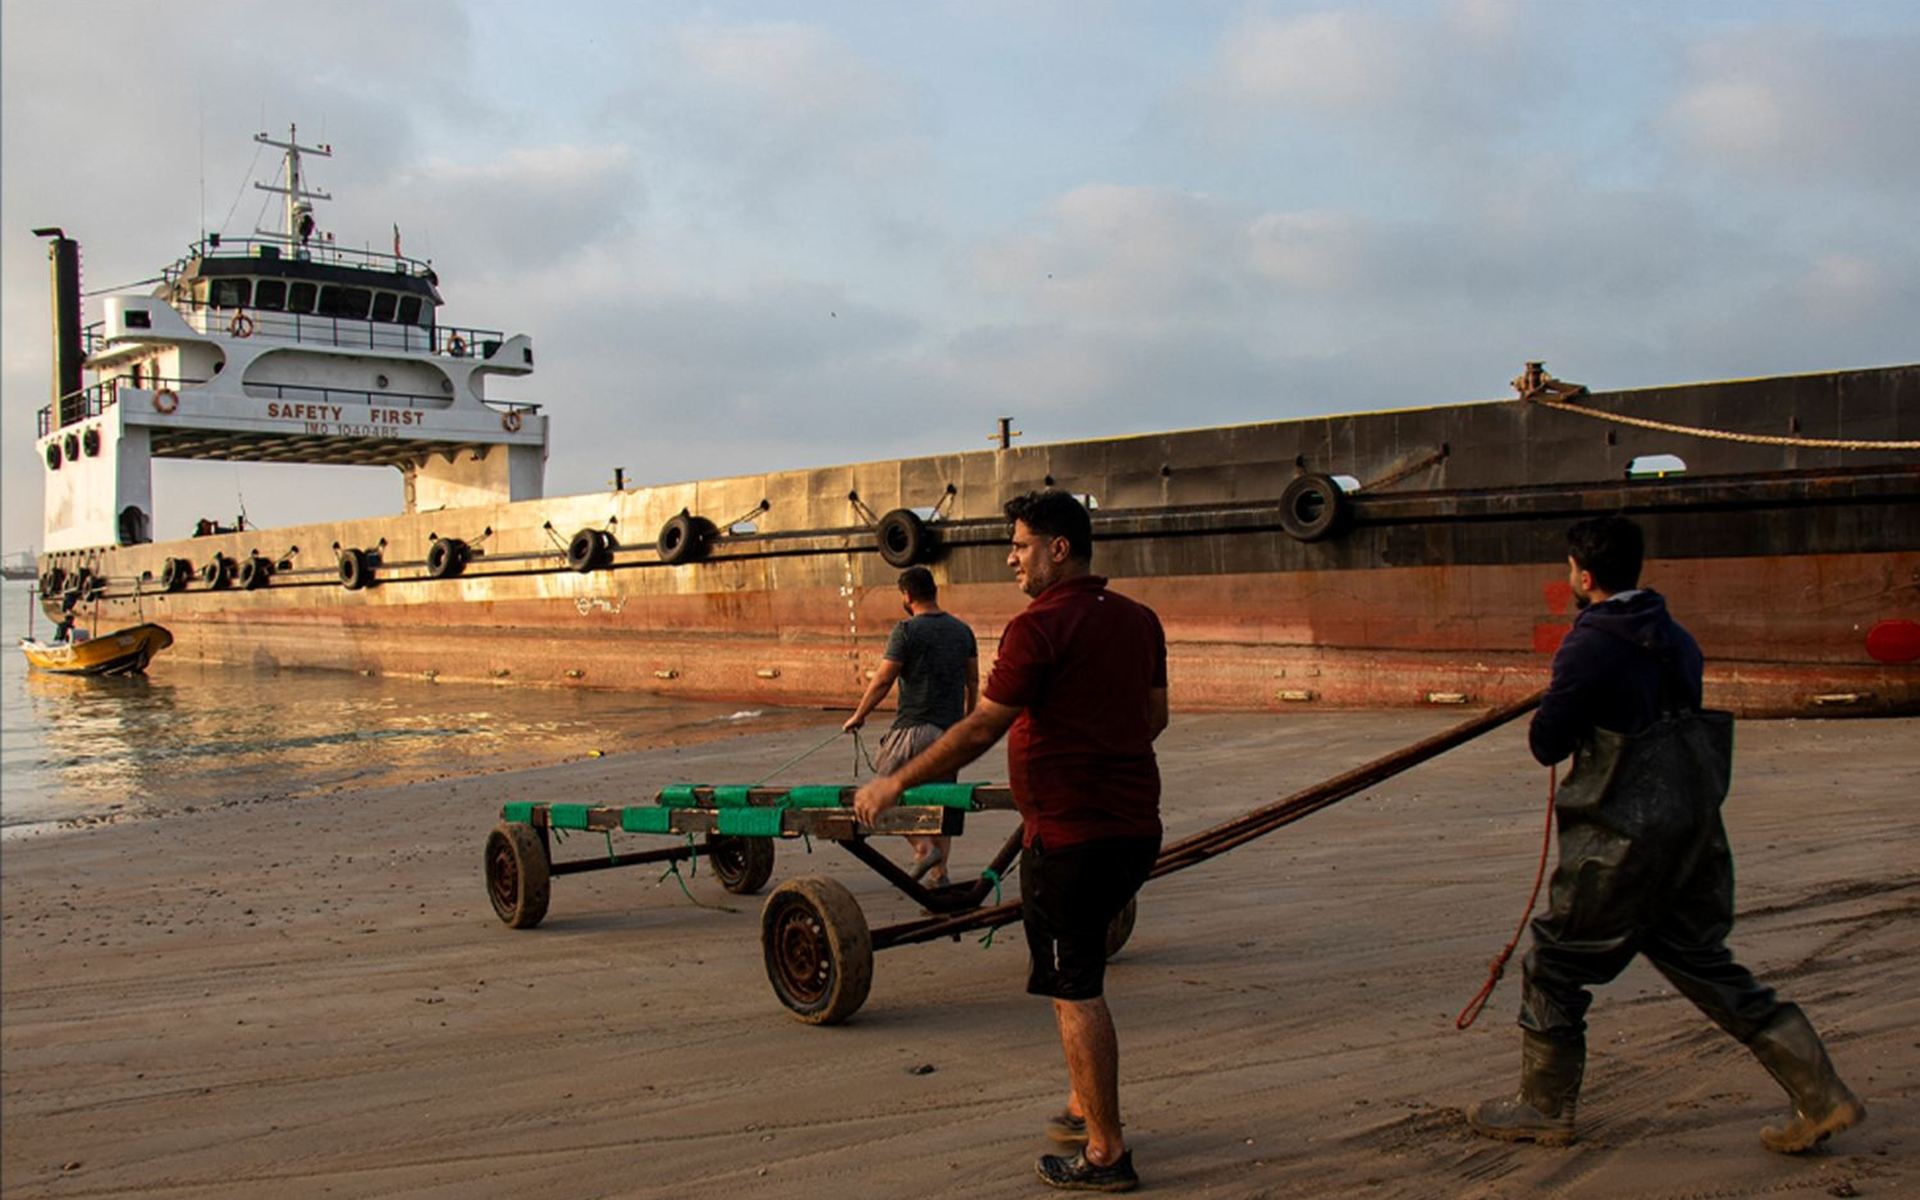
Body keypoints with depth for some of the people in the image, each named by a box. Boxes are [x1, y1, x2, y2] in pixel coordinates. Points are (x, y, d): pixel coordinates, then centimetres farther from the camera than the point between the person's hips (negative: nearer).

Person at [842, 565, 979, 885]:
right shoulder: (962, 630, 9)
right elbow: (973, 681, 14)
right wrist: (967, 718, 26)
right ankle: (939, 872, 14)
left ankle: (924, 847, -7)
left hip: (914, 727, -6)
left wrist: (858, 715, 2)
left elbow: (883, 681, -9)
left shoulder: (906, 631, -10)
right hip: (950, 728, 6)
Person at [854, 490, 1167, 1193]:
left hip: (1068, 834, -8)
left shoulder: (1039, 626, -15)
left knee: (1074, 990, 2)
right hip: (1134, 826, 8)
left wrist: (896, 783, -8)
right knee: (1078, 977, 23)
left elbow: (980, 729, -16)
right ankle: (1085, 1108, 31)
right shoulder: (1138, 620, 9)